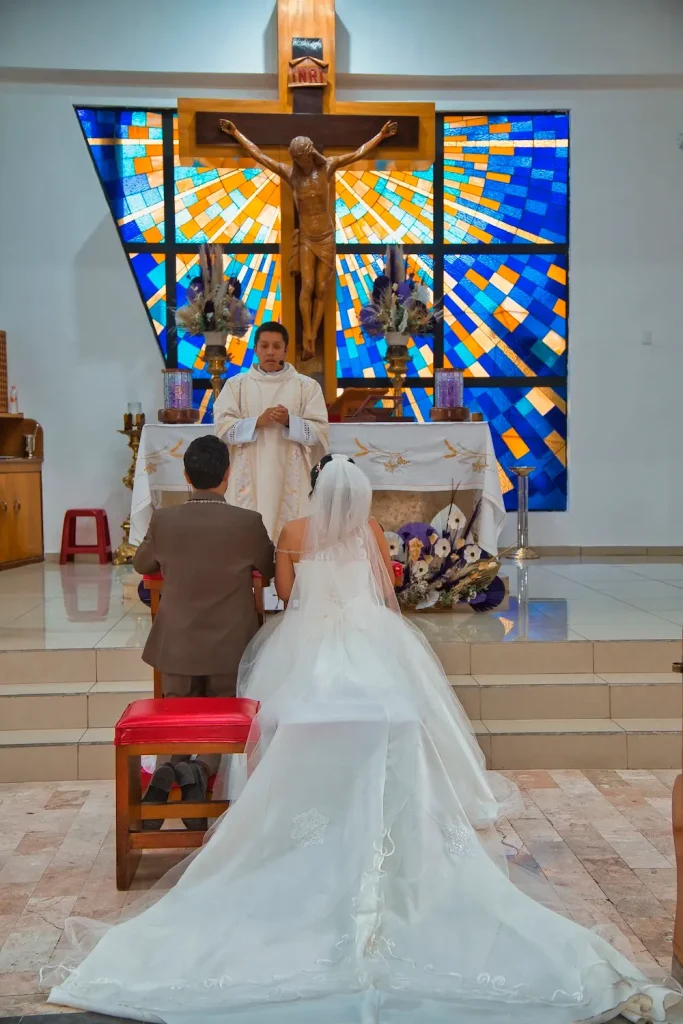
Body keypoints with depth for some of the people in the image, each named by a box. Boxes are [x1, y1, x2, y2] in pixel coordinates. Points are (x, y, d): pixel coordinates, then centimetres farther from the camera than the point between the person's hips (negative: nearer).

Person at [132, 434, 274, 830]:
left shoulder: (163, 520, -8)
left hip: (177, 647, 1)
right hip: (231, 648, -1)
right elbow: (271, 569, 6)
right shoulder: (249, 522, -13)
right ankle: (201, 768, -14)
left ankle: (166, 766, -12)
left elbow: (142, 564, 12)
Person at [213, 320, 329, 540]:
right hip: (249, 477, 1)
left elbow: (319, 431, 0)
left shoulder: (307, 386, 5)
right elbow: (222, 426, -1)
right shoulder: (236, 384, 8)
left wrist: (290, 422, -17)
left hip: (290, 478, 0)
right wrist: (257, 422, -15)